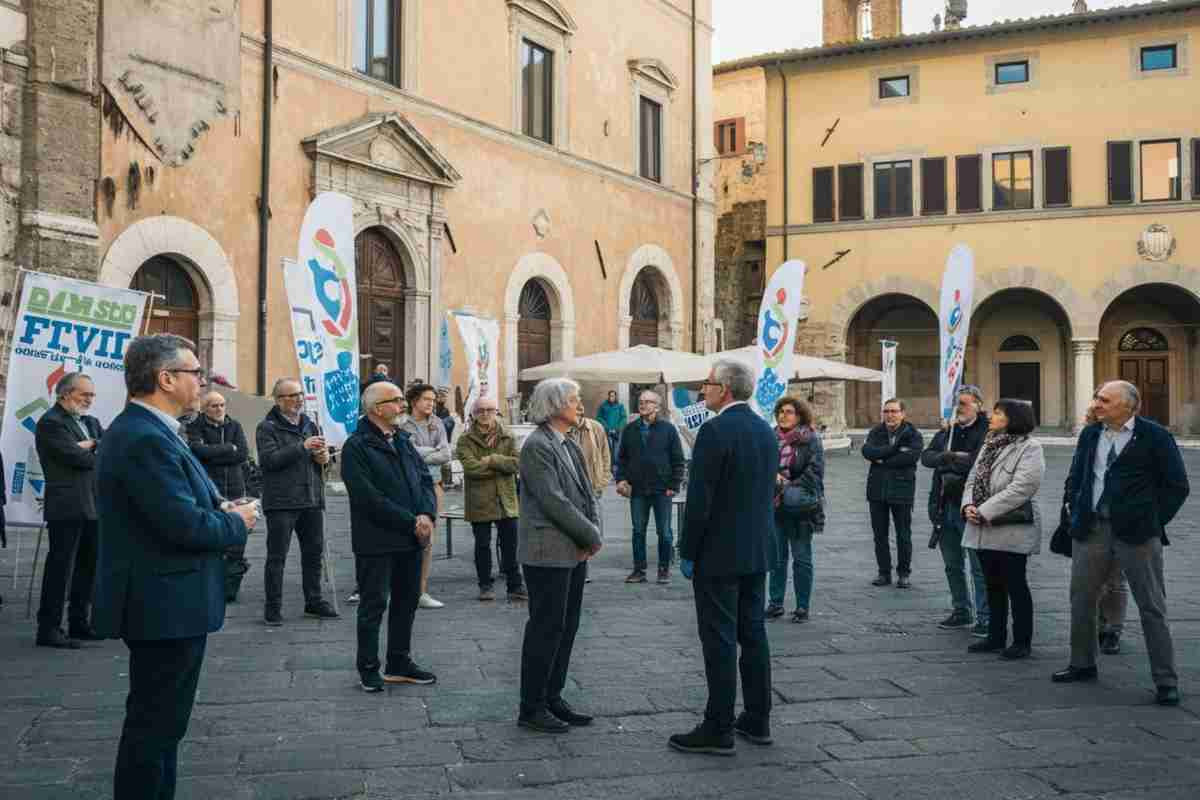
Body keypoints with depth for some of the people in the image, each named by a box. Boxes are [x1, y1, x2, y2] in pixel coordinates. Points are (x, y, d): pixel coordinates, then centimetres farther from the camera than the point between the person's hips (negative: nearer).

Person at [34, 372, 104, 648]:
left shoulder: (90, 422, 18)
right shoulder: (50, 423, -9)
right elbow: (78, 458, -17)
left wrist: (91, 445, -9)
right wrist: (100, 452, 0)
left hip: (93, 506, 8)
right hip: (67, 508, -8)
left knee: (89, 566, 12)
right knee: (60, 568, -5)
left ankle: (79, 623, 21)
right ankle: (48, 628, 1)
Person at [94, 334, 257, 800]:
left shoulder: (142, 430, 12)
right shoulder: (146, 439, -22)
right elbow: (184, 524, -27)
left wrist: (219, 511, 2)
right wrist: (236, 523, -10)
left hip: (161, 602, 11)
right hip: (165, 605, -11)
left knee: (160, 720, 20)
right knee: (156, 722, 0)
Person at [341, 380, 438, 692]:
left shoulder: (402, 441, 13)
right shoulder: (356, 446, -12)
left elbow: (425, 480, 11)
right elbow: (370, 498, -19)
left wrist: (427, 514, -8)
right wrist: (411, 522, -18)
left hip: (411, 539, 7)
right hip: (377, 542, -7)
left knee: (406, 602, 14)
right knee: (374, 604, 3)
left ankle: (399, 663, 26)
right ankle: (368, 669, 15)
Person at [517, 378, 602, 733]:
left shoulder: (570, 446, 13)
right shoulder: (537, 446, -14)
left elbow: (586, 494, 13)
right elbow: (554, 501, -19)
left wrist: (592, 533, -3)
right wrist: (591, 536, -13)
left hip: (575, 553, 9)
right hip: (548, 554, -9)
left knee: (566, 627, 13)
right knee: (546, 628, -2)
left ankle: (552, 698, 23)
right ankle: (531, 708, 9)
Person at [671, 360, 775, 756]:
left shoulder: (714, 431, -17)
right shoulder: (766, 431, 9)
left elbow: (699, 499, -18)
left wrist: (687, 552, -9)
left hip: (719, 554, -8)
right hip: (757, 552, 8)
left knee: (719, 640, -3)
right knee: (753, 634, 14)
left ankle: (718, 729, 3)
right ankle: (757, 720, 22)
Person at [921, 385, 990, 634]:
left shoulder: (986, 432, -10)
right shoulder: (947, 430, 12)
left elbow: (977, 462, -23)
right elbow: (926, 457, 4)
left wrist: (946, 459, -13)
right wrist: (953, 458, -13)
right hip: (945, 507, 7)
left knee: (979, 568, -1)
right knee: (952, 566, 16)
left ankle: (984, 617, 7)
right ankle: (961, 612, 29)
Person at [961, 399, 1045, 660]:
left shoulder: (1030, 448, -10)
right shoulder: (989, 446, 16)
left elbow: (1020, 489, -20)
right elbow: (973, 479, 14)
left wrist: (984, 512, -21)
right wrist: (968, 506, -5)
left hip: (1012, 530, -8)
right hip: (984, 530, 8)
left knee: (1016, 586, 0)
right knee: (993, 586, 14)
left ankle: (1022, 642, 10)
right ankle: (996, 638, 24)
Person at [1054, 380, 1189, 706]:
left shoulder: (1155, 436, -6)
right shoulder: (1089, 434, 9)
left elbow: (1177, 486, -3)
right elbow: (1076, 477, 19)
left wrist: (1154, 522, -6)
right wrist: (1077, 515, 10)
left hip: (1136, 533, -5)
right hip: (1091, 530, 5)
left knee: (1152, 607, 1)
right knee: (1081, 599, 12)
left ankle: (1166, 681, 8)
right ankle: (1082, 664, 29)